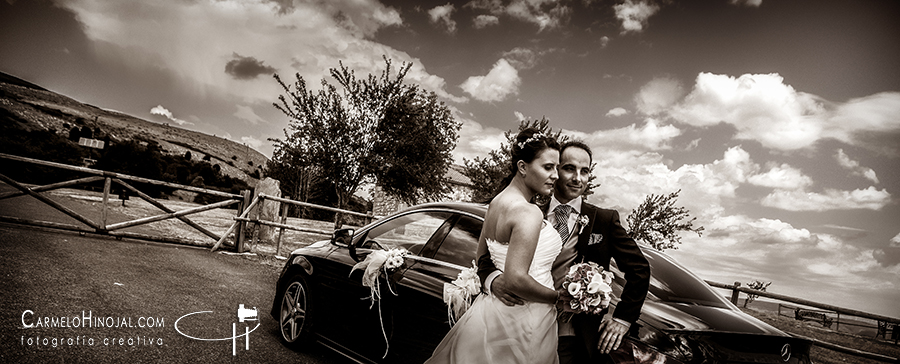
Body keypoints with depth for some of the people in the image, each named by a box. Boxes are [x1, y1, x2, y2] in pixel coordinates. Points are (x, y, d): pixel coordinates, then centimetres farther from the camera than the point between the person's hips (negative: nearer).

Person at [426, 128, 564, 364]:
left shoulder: (496, 203, 6)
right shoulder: (529, 213, -22)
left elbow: (482, 258, 16)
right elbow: (516, 280, -29)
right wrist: (558, 297, -16)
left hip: (494, 308, 9)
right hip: (521, 321, -9)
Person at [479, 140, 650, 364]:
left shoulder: (604, 220, 0)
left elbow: (639, 269, 4)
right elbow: (488, 256, -1)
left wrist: (623, 318, -1)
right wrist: (493, 279, -23)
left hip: (575, 342, -1)